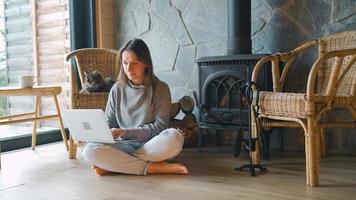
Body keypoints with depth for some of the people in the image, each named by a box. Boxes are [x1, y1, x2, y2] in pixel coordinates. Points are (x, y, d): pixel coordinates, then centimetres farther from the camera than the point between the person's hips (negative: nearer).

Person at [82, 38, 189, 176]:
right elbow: (108, 123, 12)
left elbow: (160, 126, -6)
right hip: (124, 145, 2)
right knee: (89, 150, -28)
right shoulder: (117, 89, 9)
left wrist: (125, 132, -14)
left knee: (174, 137, -35)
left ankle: (114, 165, -22)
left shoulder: (160, 89, 1)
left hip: (151, 145, -1)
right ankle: (154, 167, -24)